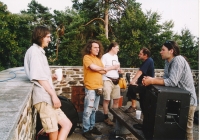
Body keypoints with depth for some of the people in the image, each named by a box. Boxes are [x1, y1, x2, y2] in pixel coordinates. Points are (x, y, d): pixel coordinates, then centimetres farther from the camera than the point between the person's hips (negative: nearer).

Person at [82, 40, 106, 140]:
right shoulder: (86, 57, -6)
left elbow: (104, 71, 11)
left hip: (98, 87, 8)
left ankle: (92, 127, 25)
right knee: (88, 110, -4)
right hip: (90, 87, -7)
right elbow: (93, 67, -20)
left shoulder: (98, 58, 18)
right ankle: (86, 131, 5)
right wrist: (101, 68, -1)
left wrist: (97, 69, -8)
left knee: (94, 109, 14)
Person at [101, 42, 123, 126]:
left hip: (116, 80, 8)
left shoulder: (116, 57, 17)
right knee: (107, 99, -1)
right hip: (108, 80, -7)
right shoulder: (105, 56, -7)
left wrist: (119, 70, 5)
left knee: (116, 99, 11)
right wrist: (113, 67, -13)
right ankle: (106, 118, 10)